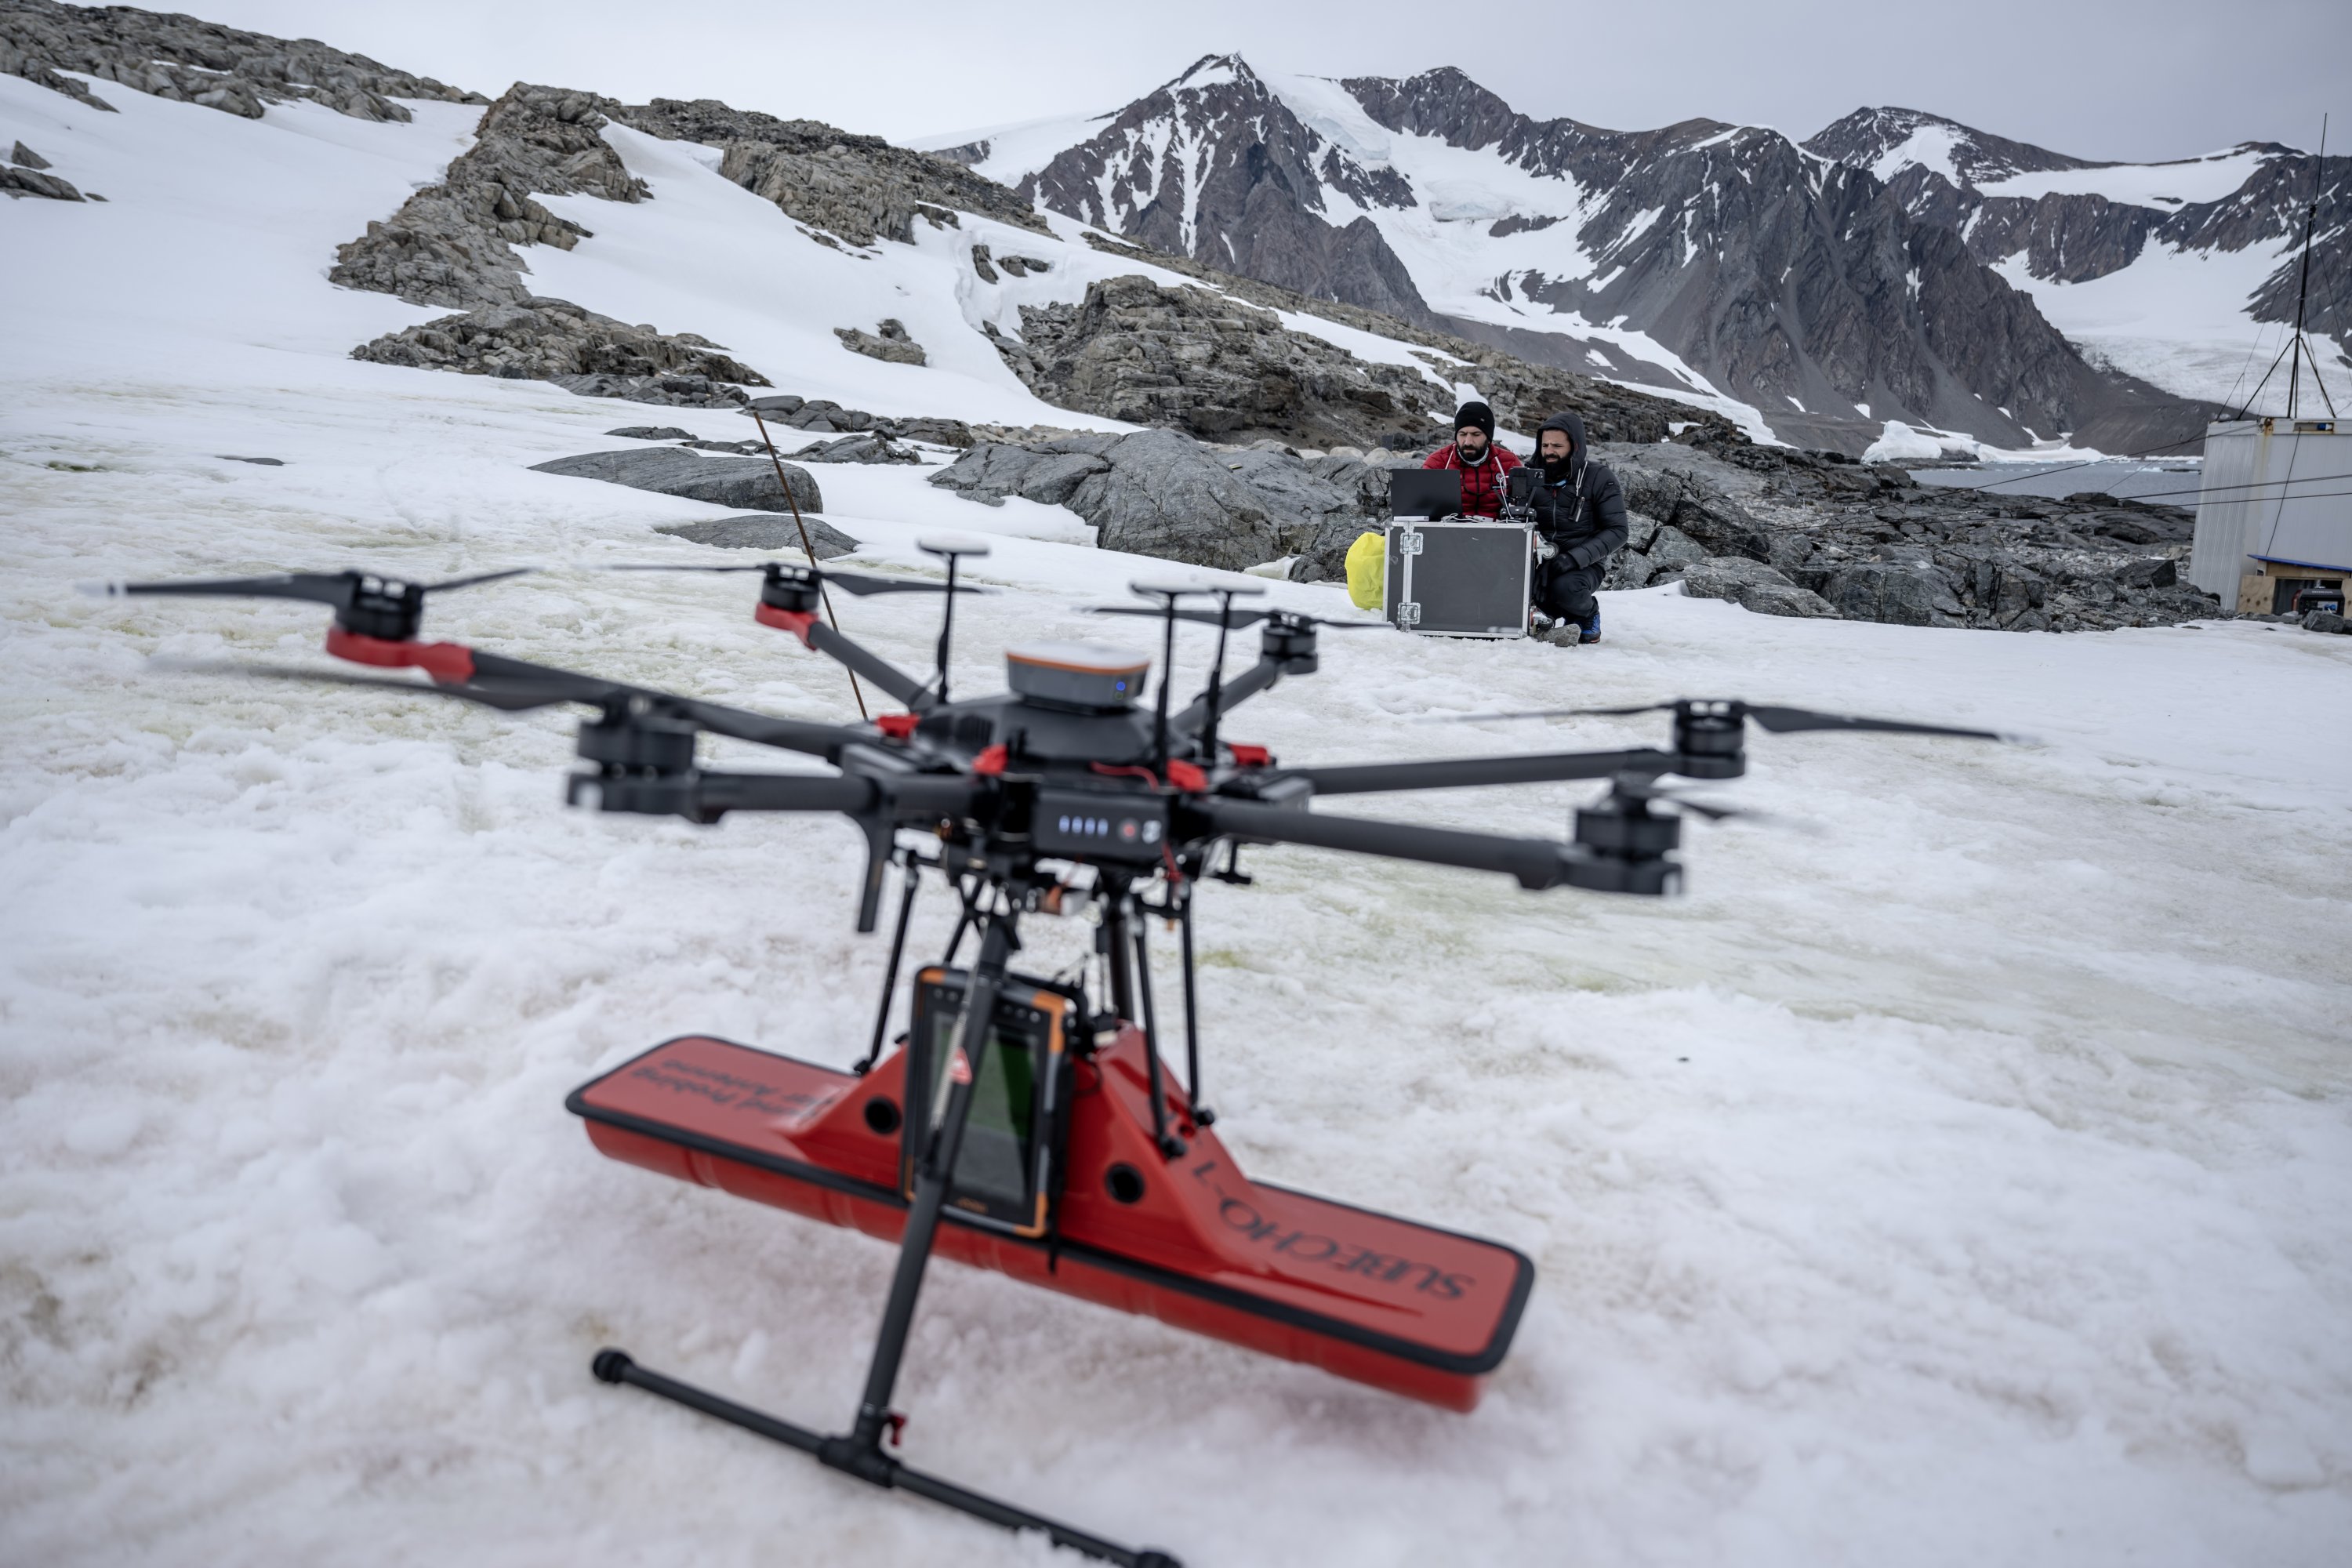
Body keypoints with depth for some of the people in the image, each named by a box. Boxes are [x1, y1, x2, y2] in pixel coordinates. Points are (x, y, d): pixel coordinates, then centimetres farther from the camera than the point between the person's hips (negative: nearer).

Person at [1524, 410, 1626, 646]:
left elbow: (1617, 532, -9)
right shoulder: (1534, 476, 8)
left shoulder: (1599, 478, -4)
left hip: (1583, 564, -3)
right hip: (1540, 560, 3)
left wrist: (1575, 558, -24)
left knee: (1565, 588, -36)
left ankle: (1588, 617, -2)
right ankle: (1547, 615, -6)